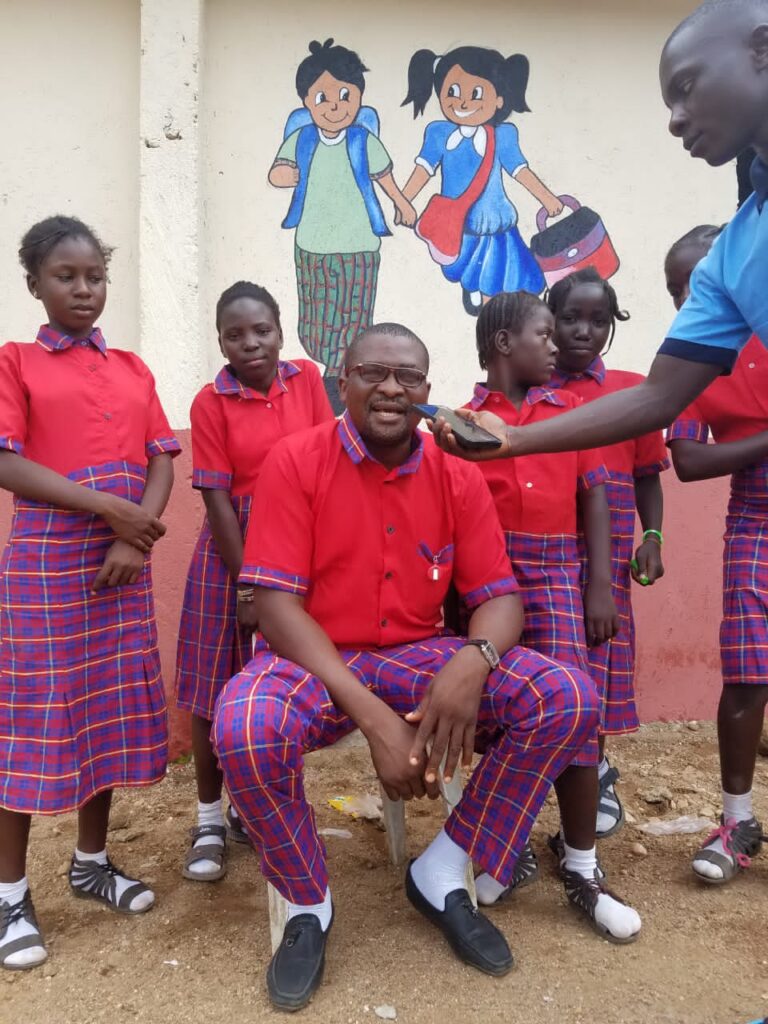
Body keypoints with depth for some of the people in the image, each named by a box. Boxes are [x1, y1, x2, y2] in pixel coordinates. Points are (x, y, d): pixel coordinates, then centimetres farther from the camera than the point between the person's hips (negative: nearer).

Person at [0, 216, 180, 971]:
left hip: (121, 563, 5)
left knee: (109, 709, 10)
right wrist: (109, 508, -18)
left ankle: (91, 862, 28)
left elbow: (162, 462, 4)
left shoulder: (133, 369, 12)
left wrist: (134, 539, -11)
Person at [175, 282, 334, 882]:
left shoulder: (306, 378, 1)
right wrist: (247, 582, -13)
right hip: (233, 548, -2)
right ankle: (210, 819, 22)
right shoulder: (211, 403, -7)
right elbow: (217, 498, -10)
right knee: (217, 687, 5)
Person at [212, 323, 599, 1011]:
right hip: (312, 663, -2)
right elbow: (273, 602, -16)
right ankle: (308, 903, -3)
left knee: (569, 701, -16)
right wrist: (372, 716, -25)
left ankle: (443, 872, 3)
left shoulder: (458, 477, 0)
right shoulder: (295, 462, -10)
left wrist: (473, 661, -27)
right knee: (244, 732, -35)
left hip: (420, 658, 3)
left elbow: (499, 594, 0)